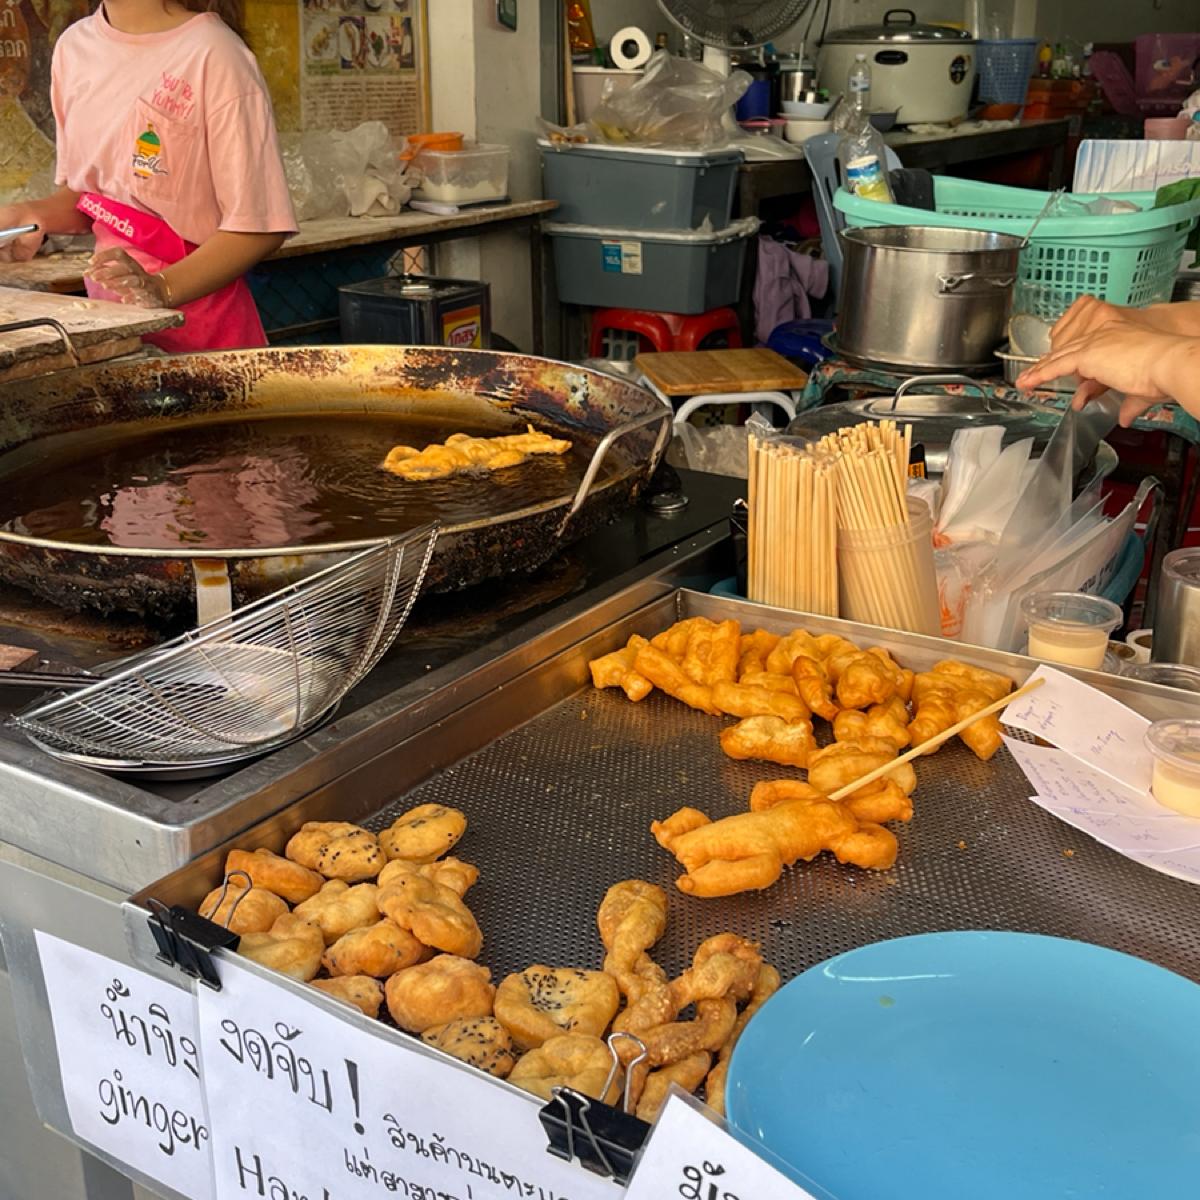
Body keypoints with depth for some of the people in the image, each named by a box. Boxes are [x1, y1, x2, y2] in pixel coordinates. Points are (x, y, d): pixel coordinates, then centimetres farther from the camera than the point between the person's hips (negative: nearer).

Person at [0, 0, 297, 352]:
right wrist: (36, 215, -3)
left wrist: (163, 288, -28)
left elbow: (258, 225, -18)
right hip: (107, 318, 6)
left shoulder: (215, 53, -15)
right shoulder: (74, 46, 7)